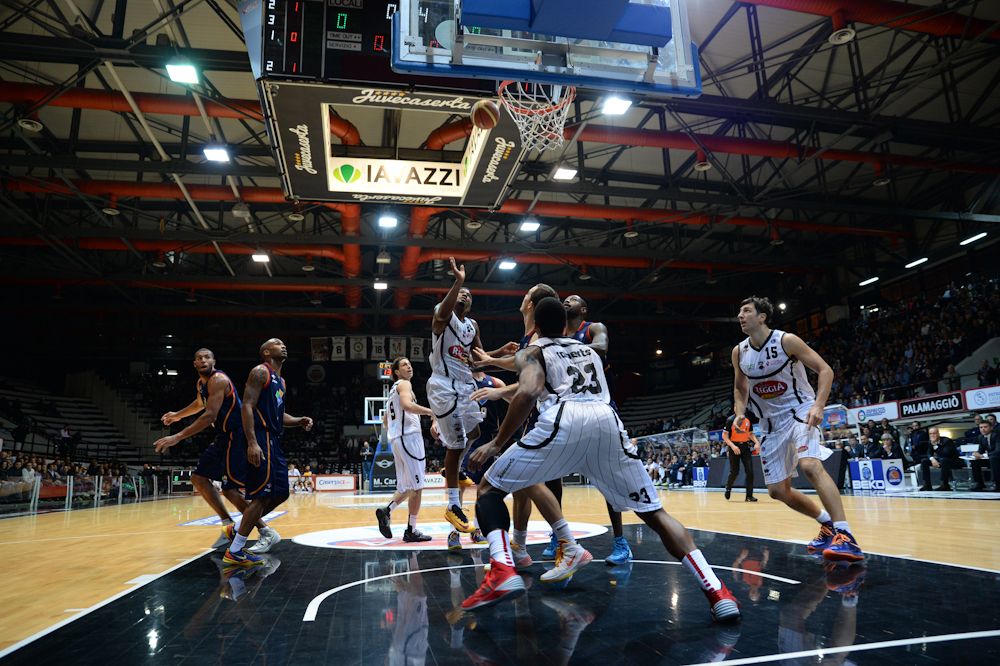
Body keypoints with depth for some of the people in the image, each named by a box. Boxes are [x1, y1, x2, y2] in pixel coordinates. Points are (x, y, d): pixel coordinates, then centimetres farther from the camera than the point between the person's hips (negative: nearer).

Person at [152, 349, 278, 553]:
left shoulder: (218, 380, -18)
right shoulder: (201, 383, 13)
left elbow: (210, 416, -27)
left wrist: (178, 437, -28)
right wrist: (178, 415, 43)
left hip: (236, 438, -10)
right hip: (223, 438, 10)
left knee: (230, 489, -13)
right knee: (199, 478, 12)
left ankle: (267, 533, -7)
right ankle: (229, 526, 16)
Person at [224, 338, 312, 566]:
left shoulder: (280, 381, 21)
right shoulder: (260, 372, -7)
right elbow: (247, 406, -16)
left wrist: (299, 421, 9)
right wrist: (252, 442, -25)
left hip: (274, 441, 10)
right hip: (261, 439, -10)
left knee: (280, 494, 11)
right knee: (263, 495, -10)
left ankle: (237, 530, 22)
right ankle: (234, 552, -1)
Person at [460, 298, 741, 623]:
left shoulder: (530, 353, 22)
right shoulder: (589, 351, 37)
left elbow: (528, 393, -1)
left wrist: (496, 443, 4)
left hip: (563, 420, -4)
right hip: (607, 419, 4)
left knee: (489, 488, 12)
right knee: (653, 512, 14)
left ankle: (502, 572, -10)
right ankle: (716, 591, -1)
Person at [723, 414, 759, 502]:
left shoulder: (748, 420, 7)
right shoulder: (731, 420, -8)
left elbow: (750, 434, 18)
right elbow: (724, 435, -9)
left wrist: (757, 442, 0)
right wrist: (733, 446, -21)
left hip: (745, 446, 4)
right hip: (735, 447, -4)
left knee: (750, 471, -5)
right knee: (734, 472, -2)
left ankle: (749, 496, 1)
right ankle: (728, 488, 28)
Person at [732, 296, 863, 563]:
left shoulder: (786, 340, -13)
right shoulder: (739, 352, 1)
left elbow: (825, 370, -12)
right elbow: (740, 388, 15)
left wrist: (818, 406, -25)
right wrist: (740, 415, -3)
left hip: (800, 412, -6)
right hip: (771, 423, 6)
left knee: (810, 465, -32)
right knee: (778, 491, 6)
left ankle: (846, 537, -30)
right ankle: (828, 524, 27)